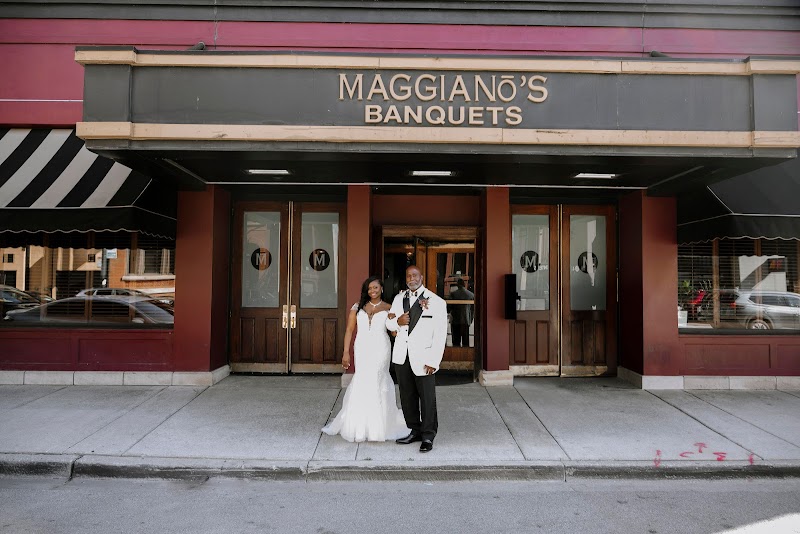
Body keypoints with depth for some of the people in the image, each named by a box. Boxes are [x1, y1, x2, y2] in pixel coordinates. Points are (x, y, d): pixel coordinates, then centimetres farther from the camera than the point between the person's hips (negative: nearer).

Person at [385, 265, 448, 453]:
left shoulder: (436, 302, -7)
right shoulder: (399, 298, 10)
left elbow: (440, 334, -8)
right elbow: (389, 323, 18)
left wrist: (434, 361, -13)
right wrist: (397, 322, -7)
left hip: (423, 358, -5)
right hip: (401, 357, 5)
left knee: (427, 398, 0)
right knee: (407, 397, 13)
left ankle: (428, 436, 14)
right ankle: (415, 431, 27)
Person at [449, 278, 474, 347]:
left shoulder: (453, 294, -8)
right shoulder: (471, 294, 0)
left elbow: (450, 306, -7)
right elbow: (472, 308, 4)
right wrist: (471, 320, 13)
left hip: (455, 320, -2)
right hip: (466, 320, 2)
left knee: (456, 341, 3)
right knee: (465, 340, 8)